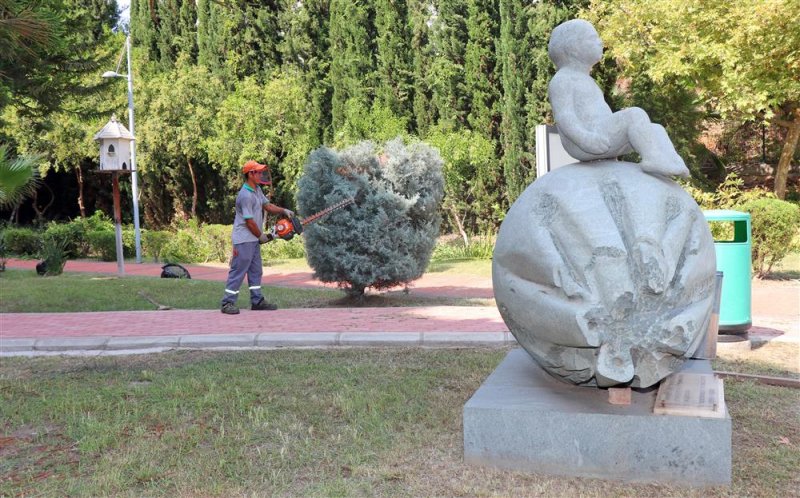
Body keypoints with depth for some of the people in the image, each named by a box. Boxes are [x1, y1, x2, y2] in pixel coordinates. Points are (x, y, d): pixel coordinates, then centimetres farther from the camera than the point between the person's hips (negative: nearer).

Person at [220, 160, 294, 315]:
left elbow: (267, 205, 15)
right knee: (238, 271, -7)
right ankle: (228, 303, -3)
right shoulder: (246, 195, -21)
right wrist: (261, 236, -7)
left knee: (255, 270, 13)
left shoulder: (257, 189, 9)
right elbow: (249, 221, -20)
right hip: (244, 240, -10)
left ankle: (257, 301, 19)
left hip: (254, 240, 10)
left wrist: (284, 210, -1)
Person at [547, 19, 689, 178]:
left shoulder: (583, 80, 27)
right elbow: (563, 116, -18)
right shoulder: (561, 80, -5)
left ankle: (674, 163, -20)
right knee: (636, 114, -23)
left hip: (603, 139, 10)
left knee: (655, 130, 2)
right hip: (583, 145, -10)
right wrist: (585, 138, -32)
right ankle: (653, 158, -31)